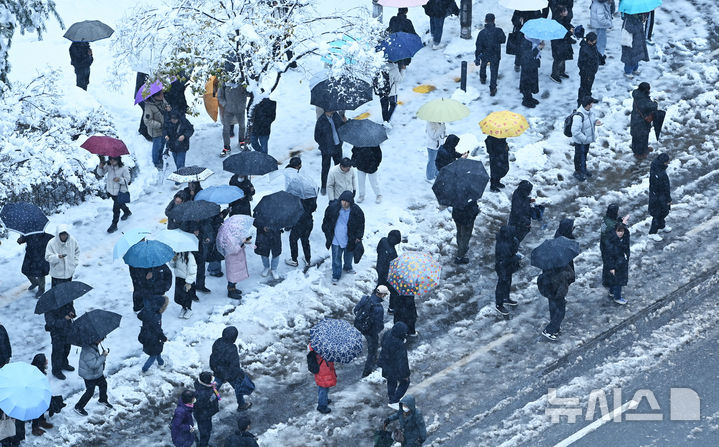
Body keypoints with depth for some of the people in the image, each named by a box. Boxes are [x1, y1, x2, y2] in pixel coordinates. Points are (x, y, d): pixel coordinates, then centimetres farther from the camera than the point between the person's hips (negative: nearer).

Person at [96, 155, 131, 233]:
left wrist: (120, 180, -35)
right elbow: (100, 173, -6)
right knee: (120, 204, 29)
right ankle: (127, 212, 57)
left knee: (116, 208, -4)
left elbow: (127, 179, -15)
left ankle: (114, 225, 7)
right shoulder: (108, 166, -8)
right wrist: (101, 166, -26)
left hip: (120, 191, -6)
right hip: (110, 190, 6)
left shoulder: (123, 168, -20)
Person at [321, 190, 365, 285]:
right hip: (336, 239, -1)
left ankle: (347, 268, 50)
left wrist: (358, 237, -1)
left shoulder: (356, 211, -15)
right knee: (336, 257, 3)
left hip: (350, 239, 1)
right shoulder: (333, 208, -15)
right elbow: (326, 221, 2)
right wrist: (328, 234, 4)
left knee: (349, 255, 23)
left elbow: (361, 225, 1)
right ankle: (336, 275, 18)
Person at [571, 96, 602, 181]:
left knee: (585, 154, 27)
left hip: (587, 139, 8)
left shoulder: (589, 111, -8)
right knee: (579, 157, 13)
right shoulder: (578, 116, -36)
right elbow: (575, 131, -35)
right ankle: (578, 172, 34)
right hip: (580, 141, -8)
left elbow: (592, 117, 16)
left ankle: (584, 170, 48)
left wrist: (595, 121, -7)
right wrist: (585, 139, -28)